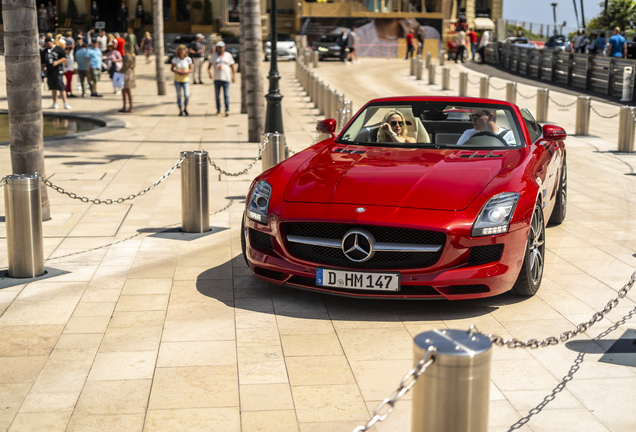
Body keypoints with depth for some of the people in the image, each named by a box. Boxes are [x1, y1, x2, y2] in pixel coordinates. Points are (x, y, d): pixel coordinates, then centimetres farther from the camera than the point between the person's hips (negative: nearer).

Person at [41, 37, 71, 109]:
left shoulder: (59, 49, -1)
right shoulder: (44, 51, 15)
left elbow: (64, 58, -3)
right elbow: (43, 62, 22)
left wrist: (57, 62, -17)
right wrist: (43, 68, 5)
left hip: (58, 71, -5)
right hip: (49, 72, 6)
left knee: (61, 88, -11)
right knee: (53, 88, 9)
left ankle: (65, 103, -9)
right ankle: (55, 104, 16)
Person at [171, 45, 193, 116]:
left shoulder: (188, 59, -4)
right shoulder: (175, 59, -3)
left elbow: (191, 69, 2)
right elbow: (172, 68, 4)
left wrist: (185, 72, -17)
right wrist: (177, 72, -16)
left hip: (185, 80, -1)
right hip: (177, 80, 1)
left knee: (187, 95, -14)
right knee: (179, 95, 5)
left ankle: (185, 108, 11)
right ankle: (180, 110, 20)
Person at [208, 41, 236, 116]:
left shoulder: (228, 55, 8)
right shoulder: (213, 55, 9)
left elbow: (232, 66, 11)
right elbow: (210, 65, 5)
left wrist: (234, 76, 3)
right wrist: (209, 71, -16)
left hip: (226, 78, -2)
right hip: (217, 78, 2)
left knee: (226, 95, -9)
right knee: (217, 95, 5)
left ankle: (227, 110, -12)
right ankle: (218, 110, 16)